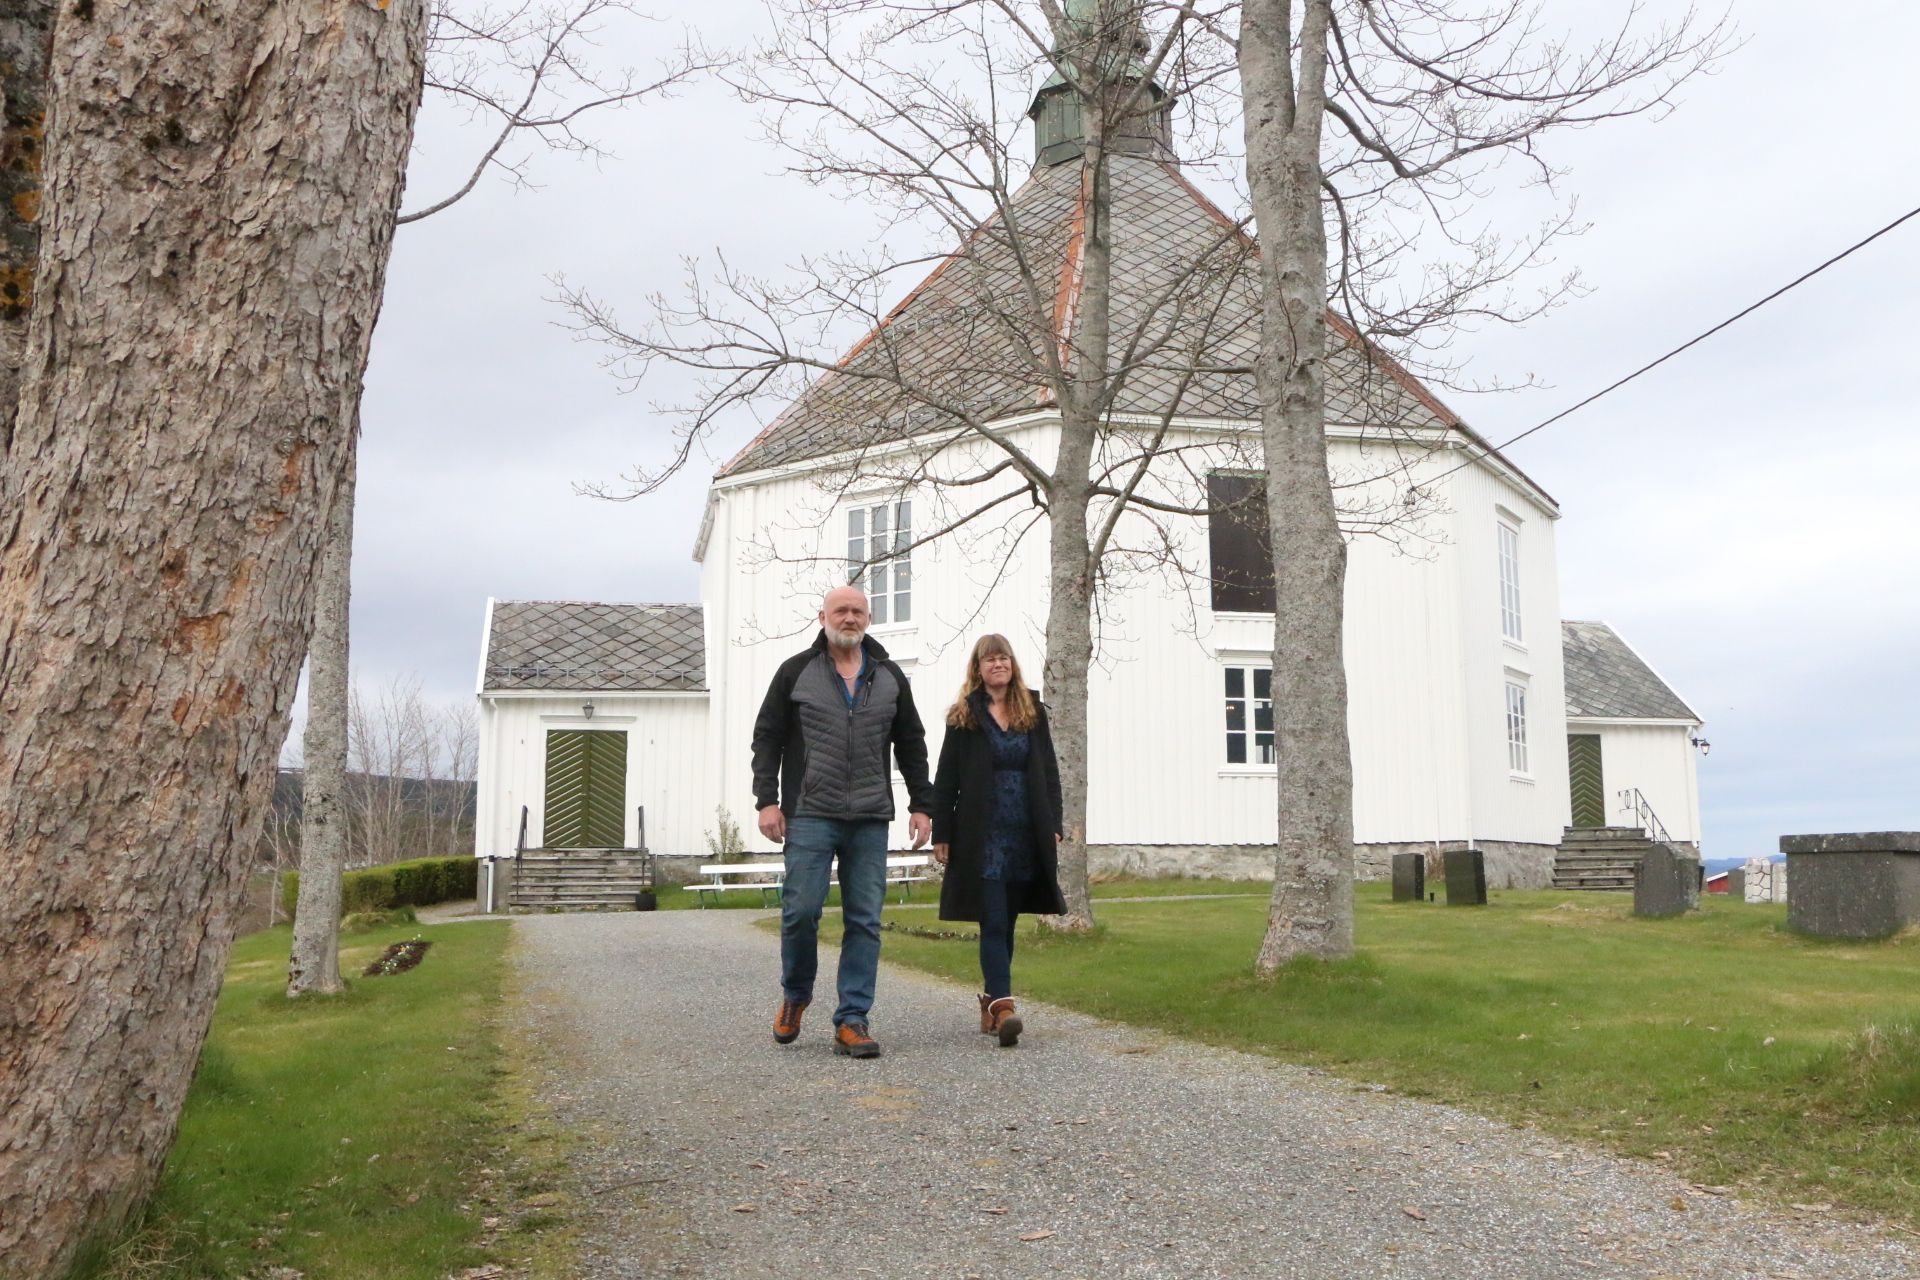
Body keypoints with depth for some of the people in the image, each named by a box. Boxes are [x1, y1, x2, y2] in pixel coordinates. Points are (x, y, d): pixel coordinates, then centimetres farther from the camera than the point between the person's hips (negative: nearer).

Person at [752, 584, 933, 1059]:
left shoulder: (890, 677, 14)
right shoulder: (796, 672, 6)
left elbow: (912, 746, 18)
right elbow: (767, 737, 5)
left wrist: (920, 805, 11)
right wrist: (767, 799, -4)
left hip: (870, 821, 3)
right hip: (810, 815, -2)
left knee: (865, 920, 0)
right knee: (801, 909, -6)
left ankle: (852, 1021, 7)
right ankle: (795, 995, 21)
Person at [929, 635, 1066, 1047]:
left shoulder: (1032, 711, 11)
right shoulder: (964, 716, 2)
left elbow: (1049, 773, 11)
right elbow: (946, 778, 1)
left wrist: (1053, 826, 3)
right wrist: (941, 834, -3)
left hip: (1026, 835, 3)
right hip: (981, 835, -3)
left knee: (1005, 923, 10)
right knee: (994, 923, -9)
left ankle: (992, 1000, 21)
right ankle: (1003, 1006, -16)